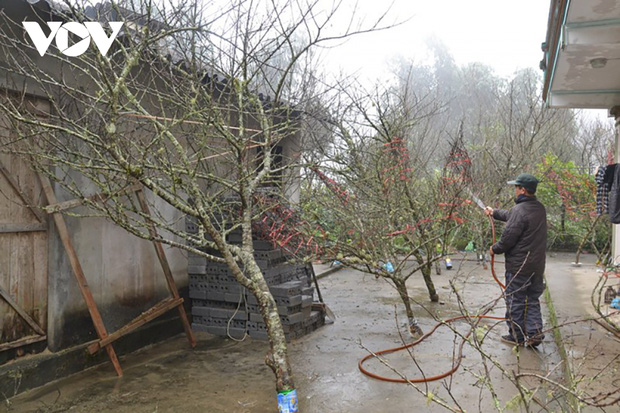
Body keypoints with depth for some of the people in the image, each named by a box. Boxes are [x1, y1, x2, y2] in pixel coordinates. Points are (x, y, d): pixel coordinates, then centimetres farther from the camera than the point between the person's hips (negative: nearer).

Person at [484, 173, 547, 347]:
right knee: (533, 300, 16)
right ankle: (534, 332, 13)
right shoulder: (540, 209, 8)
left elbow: (508, 237, -20)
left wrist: (495, 249, -2)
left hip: (519, 265, -8)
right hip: (537, 265, 8)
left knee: (515, 300, 5)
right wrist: (495, 213, 34)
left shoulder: (520, 210, -20)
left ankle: (517, 336, 14)